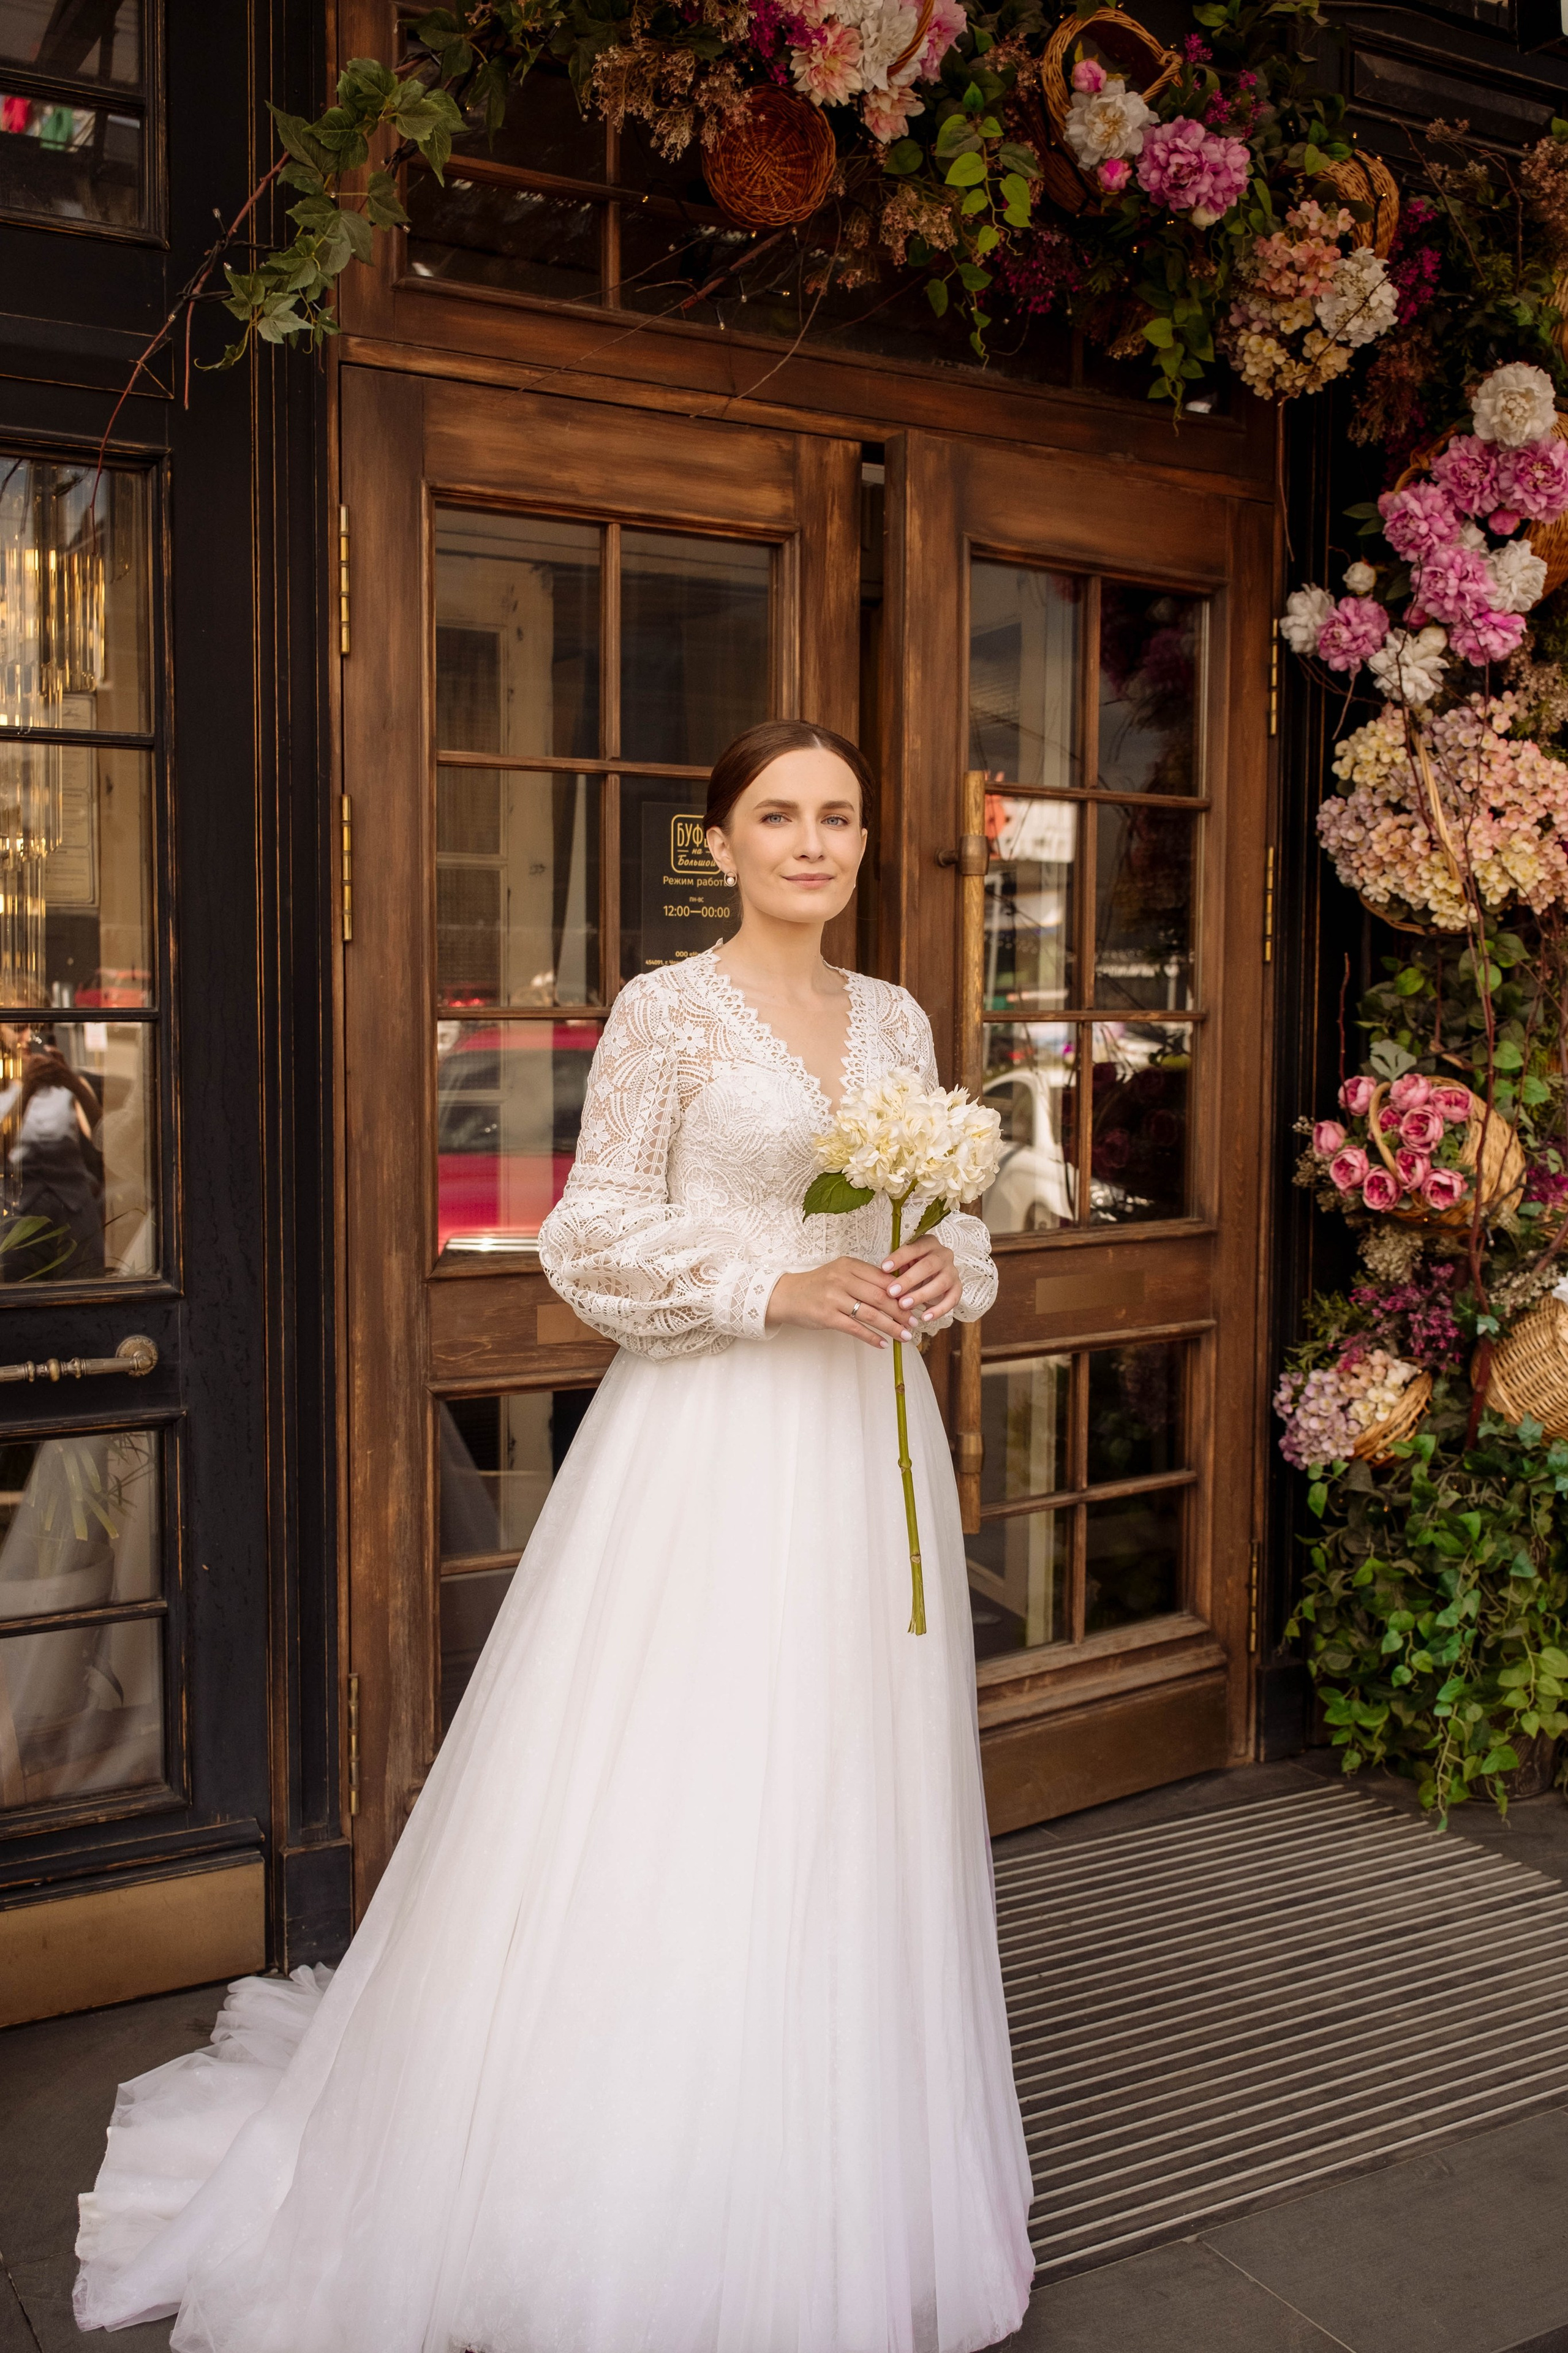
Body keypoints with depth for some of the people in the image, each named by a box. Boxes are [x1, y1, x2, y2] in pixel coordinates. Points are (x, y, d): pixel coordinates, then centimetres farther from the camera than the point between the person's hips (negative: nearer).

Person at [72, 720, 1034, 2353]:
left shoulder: (896, 1023, 12)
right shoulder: (667, 1012, -5)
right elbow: (593, 1241, -7)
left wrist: (950, 1267, -6)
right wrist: (771, 1288, -17)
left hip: (865, 1444, 6)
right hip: (709, 1440, -6)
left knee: (851, 1810, 13)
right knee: (680, 1806, -2)